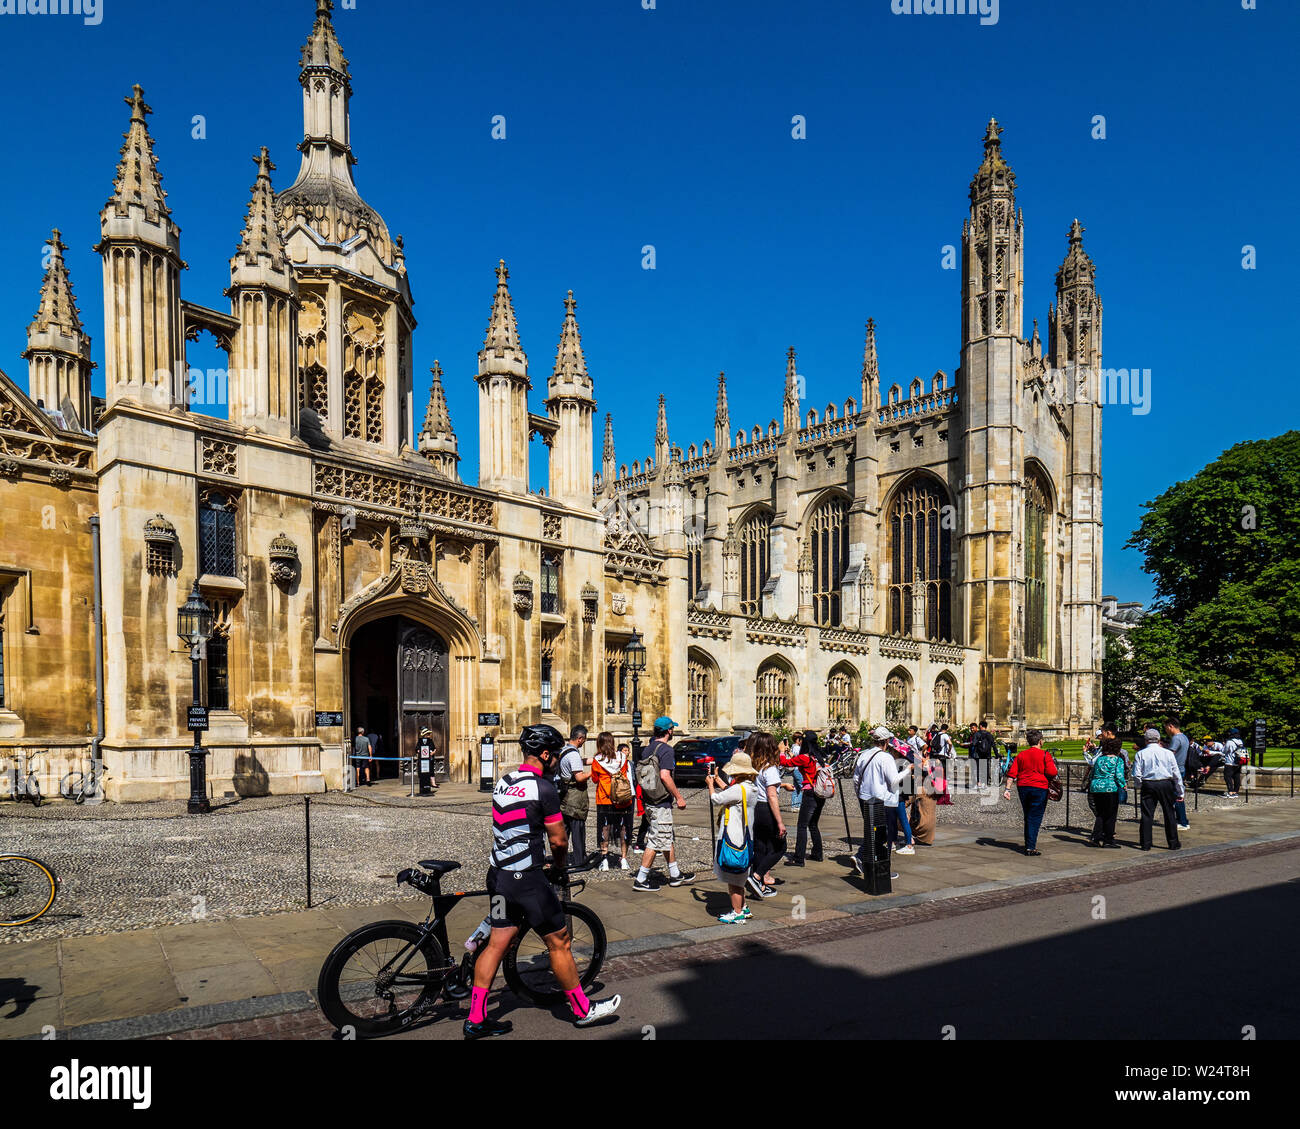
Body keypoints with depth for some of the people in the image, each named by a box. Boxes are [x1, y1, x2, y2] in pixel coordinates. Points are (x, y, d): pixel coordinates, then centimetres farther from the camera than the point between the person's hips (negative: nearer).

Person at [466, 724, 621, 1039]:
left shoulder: (503, 783, 9)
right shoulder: (543, 788, -15)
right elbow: (559, 840, -11)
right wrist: (558, 865, 9)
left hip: (498, 872, 8)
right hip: (527, 877, -8)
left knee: (497, 944, 14)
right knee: (559, 942, 6)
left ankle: (475, 1019, 17)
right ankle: (582, 1009, 19)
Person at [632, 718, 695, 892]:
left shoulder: (648, 749, 11)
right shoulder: (666, 749, -15)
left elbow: (640, 772, 15)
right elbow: (665, 776, -24)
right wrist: (679, 797, -17)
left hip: (650, 801, 9)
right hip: (661, 804, -9)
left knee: (667, 840, 19)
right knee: (656, 843, -2)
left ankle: (675, 875, 28)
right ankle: (640, 880, 1)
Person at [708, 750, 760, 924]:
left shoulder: (739, 789, -22)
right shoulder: (751, 788, 7)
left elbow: (716, 800, -14)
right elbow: (728, 794, 19)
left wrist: (710, 784, 2)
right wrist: (717, 781, 21)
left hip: (733, 838, -10)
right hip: (744, 837, 10)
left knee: (733, 878, 0)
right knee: (737, 878, 21)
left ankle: (738, 914, 7)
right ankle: (743, 908, 31)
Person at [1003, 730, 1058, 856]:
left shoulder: (1021, 754, 7)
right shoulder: (1045, 754, -5)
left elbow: (1012, 773, 3)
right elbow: (1052, 773, -15)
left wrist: (1007, 789, 4)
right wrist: (1051, 780, 8)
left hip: (1023, 787, 4)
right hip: (1039, 788, -4)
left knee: (1028, 818, 16)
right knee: (1035, 818, -1)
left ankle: (1028, 845, 22)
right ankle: (1031, 847, -6)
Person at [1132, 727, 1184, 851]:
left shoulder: (1140, 754, -1)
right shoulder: (1167, 753, 1)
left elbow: (1137, 775, -5)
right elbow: (1176, 774, 4)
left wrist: (1140, 787, 13)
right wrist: (1180, 792, 12)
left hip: (1147, 785, 0)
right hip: (1166, 785, 0)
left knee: (1147, 814, 4)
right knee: (1169, 814, 11)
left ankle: (1145, 843, 5)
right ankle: (1173, 843, 18)